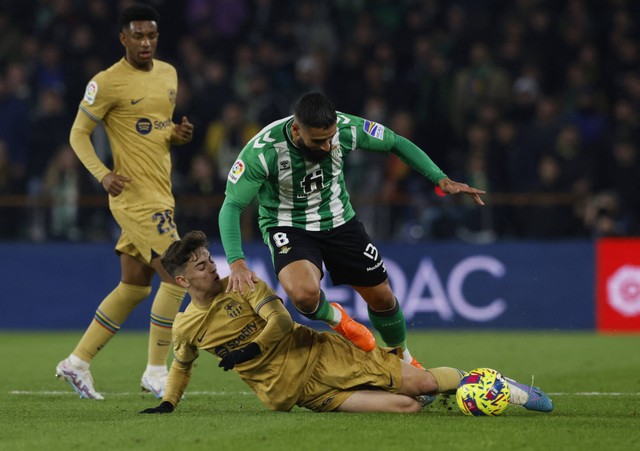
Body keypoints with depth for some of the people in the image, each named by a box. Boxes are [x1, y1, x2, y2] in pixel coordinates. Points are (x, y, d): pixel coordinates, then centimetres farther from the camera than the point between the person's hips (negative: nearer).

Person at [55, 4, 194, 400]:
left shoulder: (168, 74, 12)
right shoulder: (107, 83, -10)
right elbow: (78, 133, -5)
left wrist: (178, 134, 2)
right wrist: (103, 174, -20)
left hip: (160, 195, 8)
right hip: (135, 195, -8)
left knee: (135, 286, 11)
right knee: (176, 275, -14)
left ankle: (78, 362, 21)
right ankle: (156, 372, -4)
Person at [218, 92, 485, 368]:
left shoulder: (345, 128, -22)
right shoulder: (262, 151, -31)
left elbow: (397, 143, -5)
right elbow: (231, 206, -24)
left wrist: (441, 179, -11)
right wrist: (236, 262, -37)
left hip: (338, 219, 4)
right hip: (287, 226, -3)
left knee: (382, 298, 8)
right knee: (304, 294, -33)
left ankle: (403, 358, 40)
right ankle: (334, 318, 5)